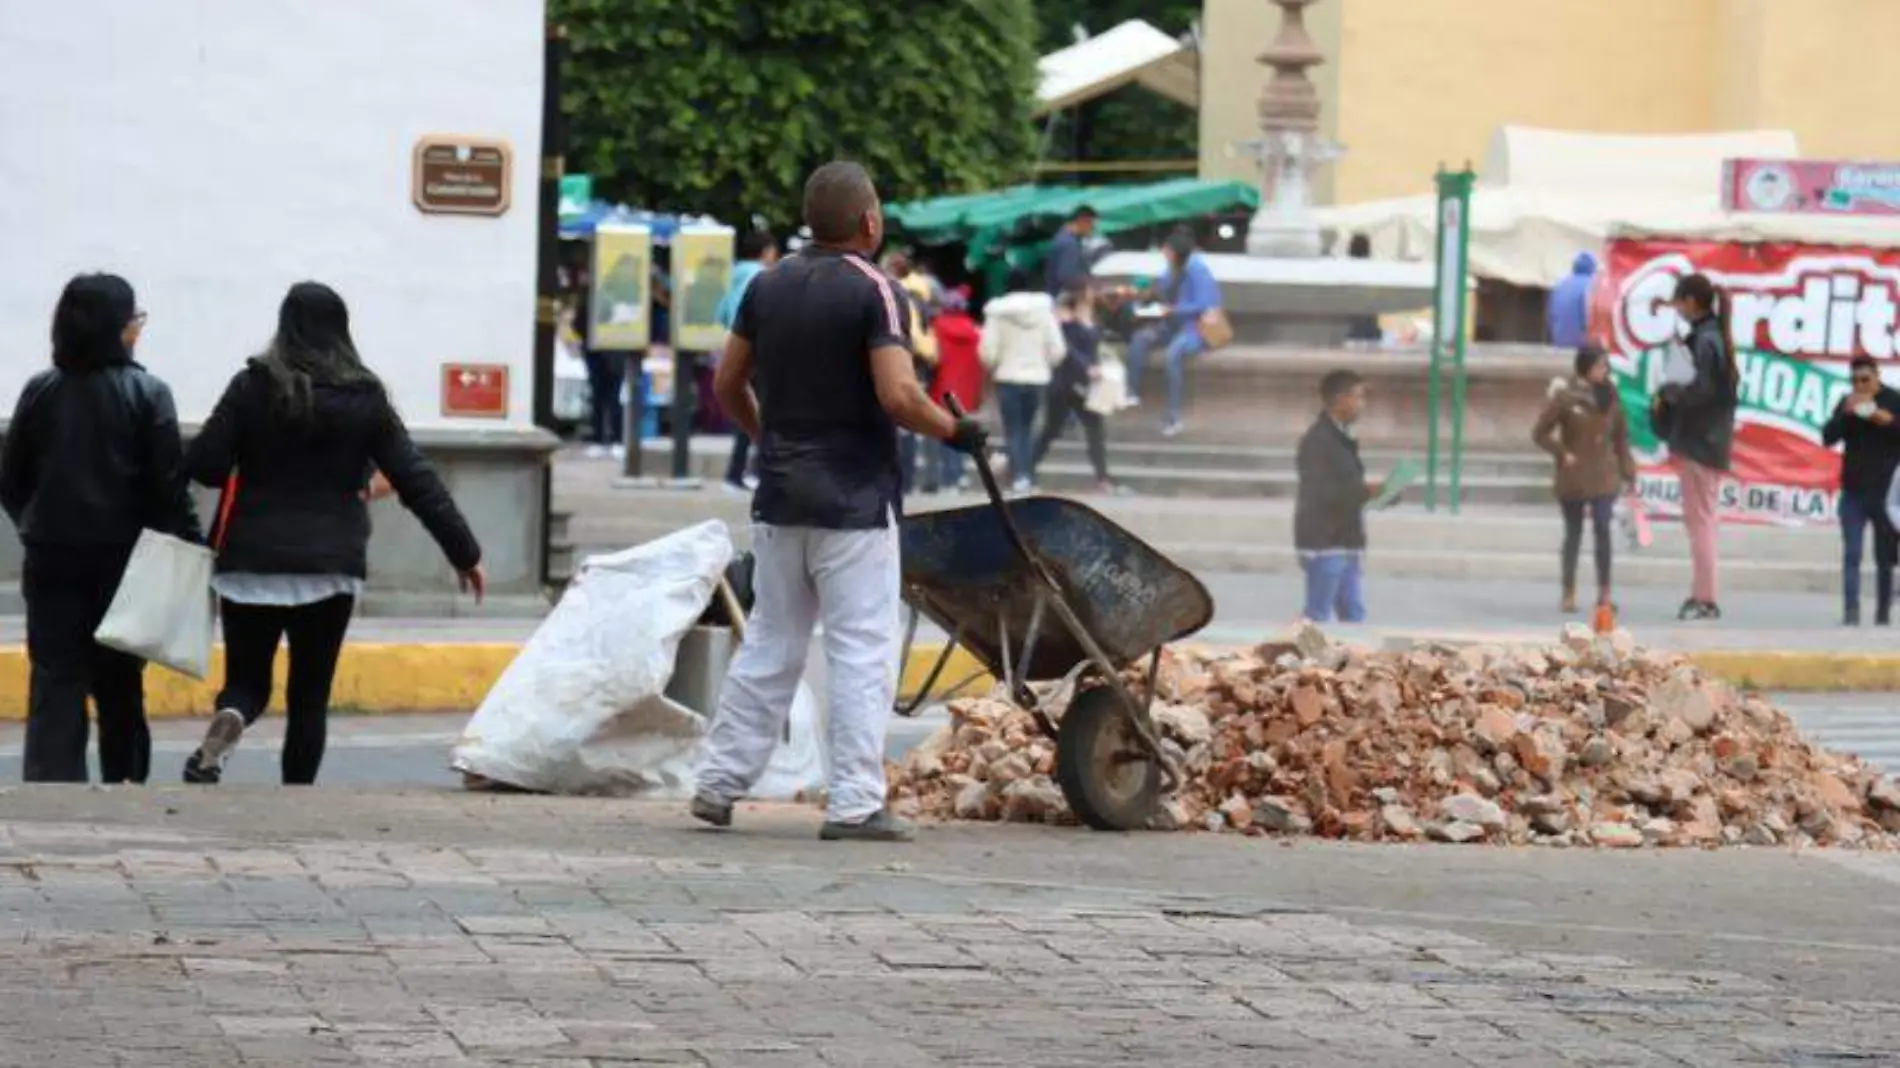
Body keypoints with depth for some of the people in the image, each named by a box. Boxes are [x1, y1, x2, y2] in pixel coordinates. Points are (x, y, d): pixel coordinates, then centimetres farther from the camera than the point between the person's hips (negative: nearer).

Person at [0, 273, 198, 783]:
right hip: (124, 562, -1)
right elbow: (169, 486, -10)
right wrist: (190, 550, -2)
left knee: (54, 685, -1)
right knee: (119, 685, 14)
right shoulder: (147, 394, -7)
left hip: (52, 563, 1)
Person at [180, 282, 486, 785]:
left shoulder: (254, 386, -4)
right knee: (310, 695, 10)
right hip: (330, 568, 0)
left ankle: (229, 722, -22)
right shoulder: (366, 398, -1)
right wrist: (464, 552, 5)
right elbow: (416, 480, 0)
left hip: (252, 561, 0)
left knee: (247, 681, 11)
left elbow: (204, 466, -7)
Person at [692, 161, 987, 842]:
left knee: (768, 645, 15)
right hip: (855, 501, -6)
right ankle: (854, 804, -4)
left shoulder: (768, 286, 7)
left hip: (779, 497, 6)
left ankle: (720, 783, 14)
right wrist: (955, 431, -6)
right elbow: (898, 397, -22)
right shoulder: (875, 292, -13)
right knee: (862, 655, -2)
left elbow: (727, 386, 12)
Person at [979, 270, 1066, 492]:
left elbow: (988, 351, -10)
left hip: (1009, 377, -2)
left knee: (1013, 430, 1)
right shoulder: (1044, 311, 0)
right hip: (1037, 378, 2)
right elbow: (1058, 349, -2)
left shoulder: (997, 313, -6)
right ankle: (1027, 473, 10)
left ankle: (1019, 476, -11)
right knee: (1027, 427, 15)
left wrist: (993, 368, 11)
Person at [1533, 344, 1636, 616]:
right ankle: (1569, 593, 15)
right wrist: (1563, 453, -11)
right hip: (1573, 478, -1)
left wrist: (1627, 472, 4)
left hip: (1603, 477, 1)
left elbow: (1621, 436, 8)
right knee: (1573, 533, 7)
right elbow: (1540, 433, -3)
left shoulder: (1610, 397, 4)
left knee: (1602, 529, -9)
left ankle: (1604, 593, -5)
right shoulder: (1565, 397, -7)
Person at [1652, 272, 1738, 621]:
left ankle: (1706, 600, -5)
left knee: (1699, 519, -6)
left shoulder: (1704, 341, -17)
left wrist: (1669, 392, -7)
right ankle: (1702, 595, 19)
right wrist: (1670, 394, 4)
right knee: (1701, 520, 14)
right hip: (1708, 438, 10)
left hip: (1698, 441, -10)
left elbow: (1701, 391, -24)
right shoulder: (1712, 336, 12)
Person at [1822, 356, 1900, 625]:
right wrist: (1845, 414, -14)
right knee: (1851, 554, -7)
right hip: (1853, 491, 1)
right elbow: (1828, 437, 1)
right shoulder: (1848, 403, 6)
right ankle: (1850, 610, -11)